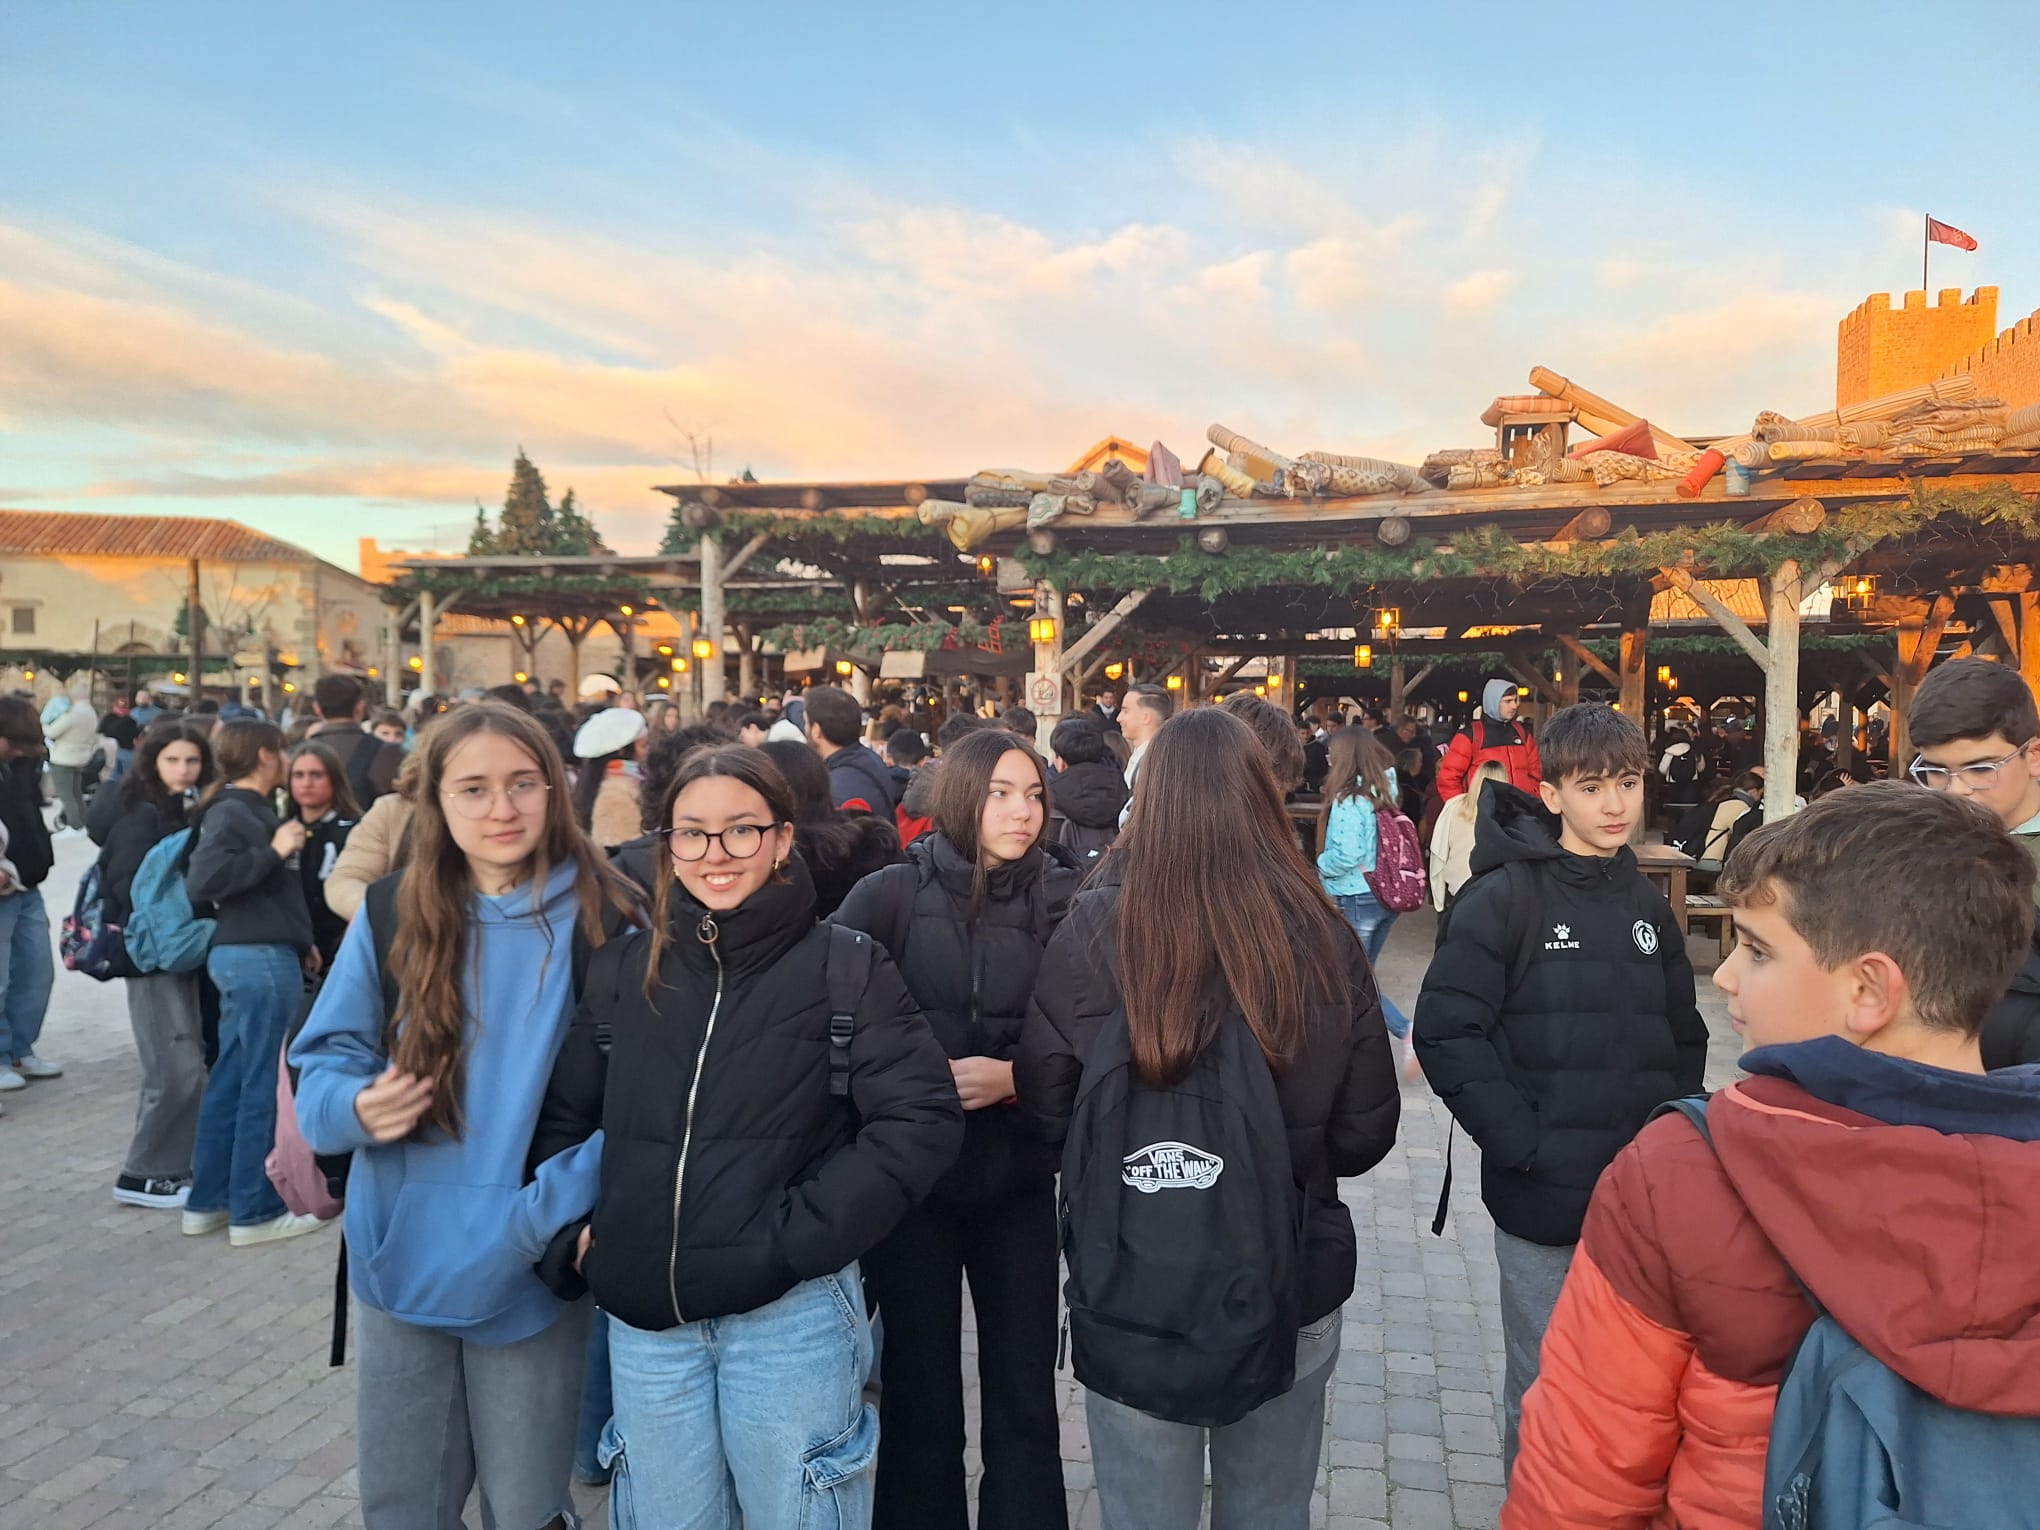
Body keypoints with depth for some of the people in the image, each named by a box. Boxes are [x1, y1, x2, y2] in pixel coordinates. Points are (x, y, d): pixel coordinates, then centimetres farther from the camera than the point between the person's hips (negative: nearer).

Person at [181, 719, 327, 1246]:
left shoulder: (249, 809, 16)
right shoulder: (233, 812, -13)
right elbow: (201, 881, -26)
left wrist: (298, 941, 19)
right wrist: (274, 851, -22)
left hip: (251, 953, 10)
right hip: (259, 958, -10)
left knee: (231, 1080, 14)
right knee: (262, 1085, -2)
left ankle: (208, 1201, 23)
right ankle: (255, 1212, 6)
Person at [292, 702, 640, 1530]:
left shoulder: (601, 924, -10)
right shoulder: (390, 919, -2)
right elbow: (324, 1062, 5)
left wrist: (546, 1215, -21)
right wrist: (358, 1106, -18)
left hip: (535, 1271, -2)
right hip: (401, 1260, 3)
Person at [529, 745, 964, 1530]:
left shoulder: (846, 968, -7)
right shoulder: (622, 970, 5)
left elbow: (921, 1122, -13)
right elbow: (561, 1117, 15)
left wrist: (796, 1239, -17)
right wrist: (572, 1236, 2)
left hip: (792, 1317, -3)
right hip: (643, 1320, 4)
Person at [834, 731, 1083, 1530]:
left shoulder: (1064, 901, -5)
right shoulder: (891, 895, -8)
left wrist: (1013, 1078, -16)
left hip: (1019, 1176, 1)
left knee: (1025, 1390, 11)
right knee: (920, 1389, 12)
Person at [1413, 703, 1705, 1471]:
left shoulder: (1647, 904, 8)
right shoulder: (1504, 897, -10)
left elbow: (1684, 1038, 16)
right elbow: (1447, 1033, -15)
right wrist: (1522, 1143, -17)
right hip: (1542, 1199, -5)